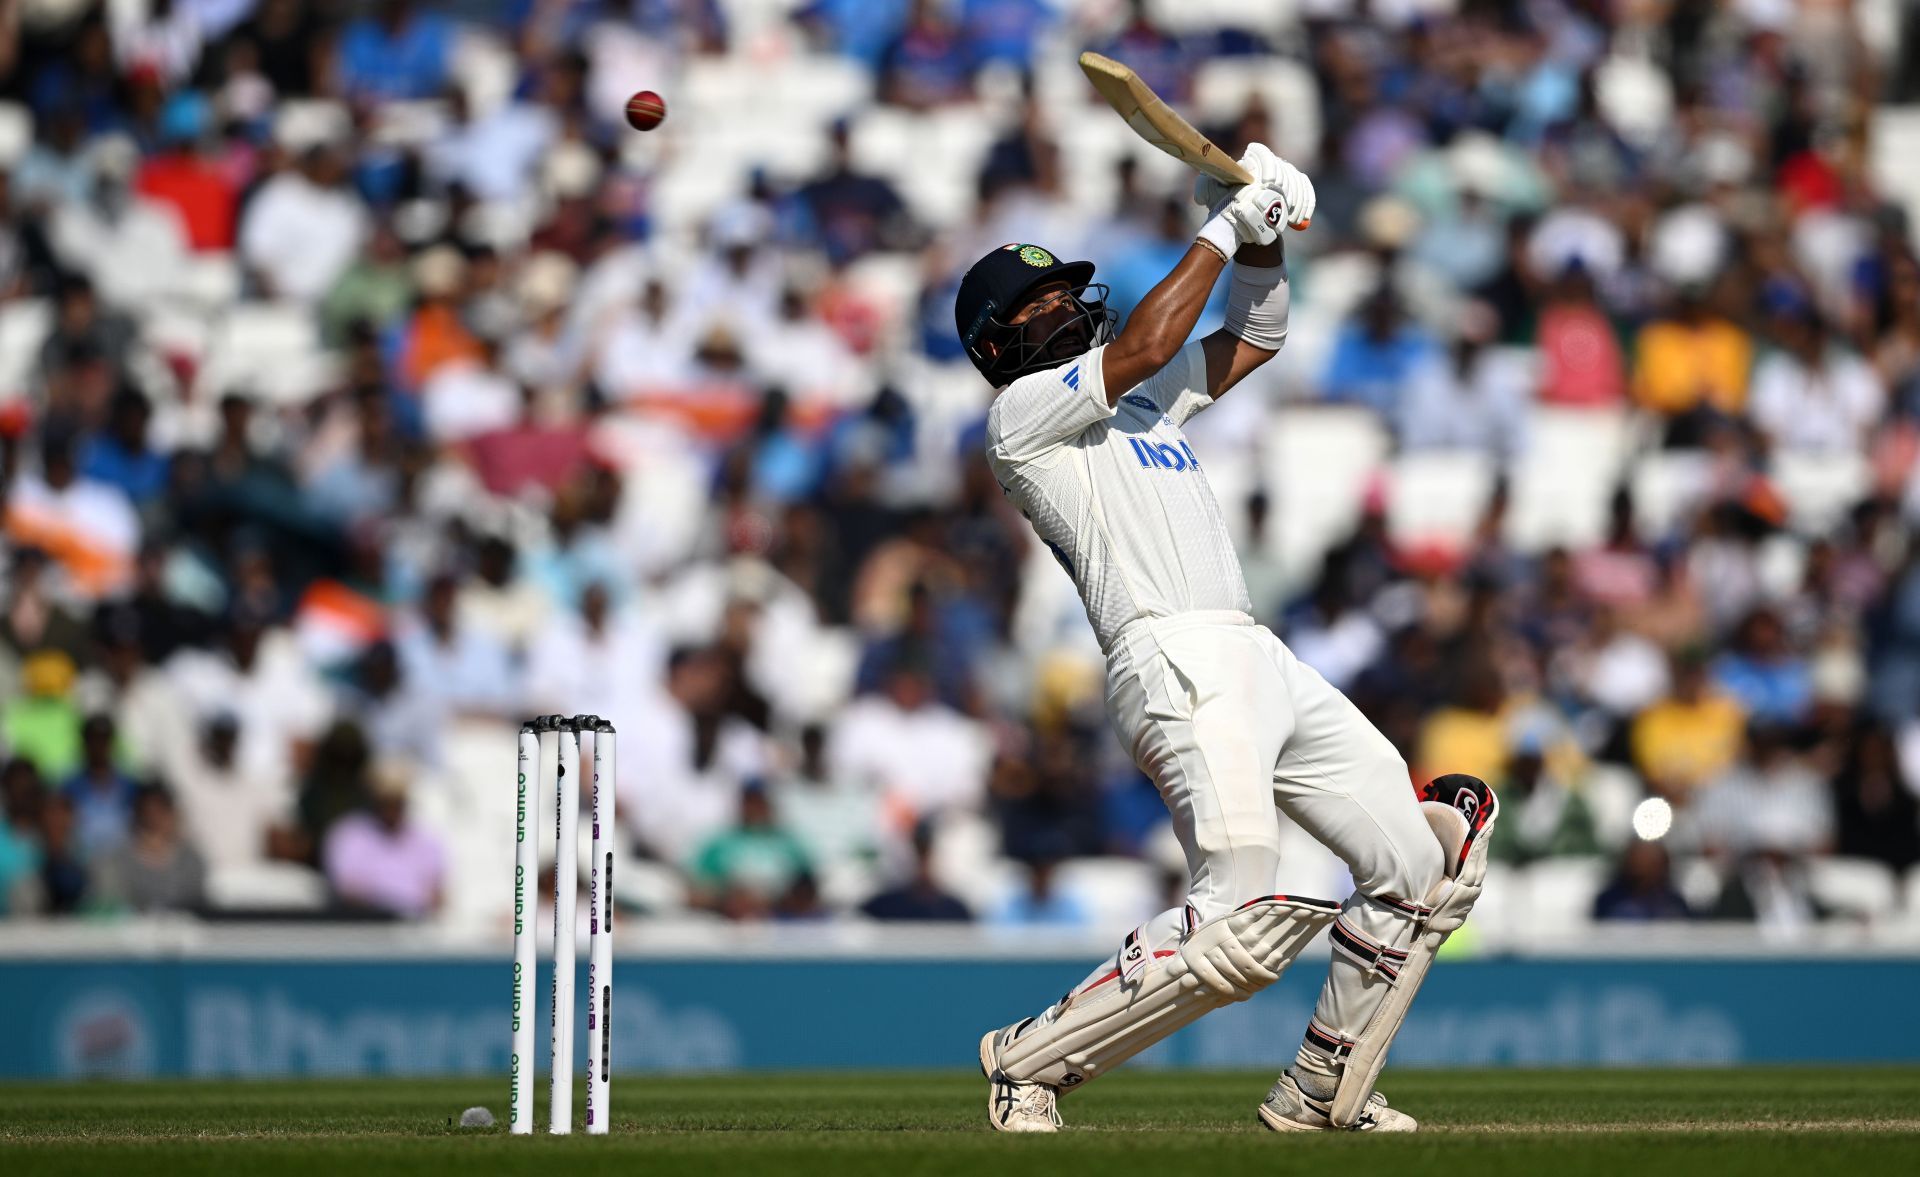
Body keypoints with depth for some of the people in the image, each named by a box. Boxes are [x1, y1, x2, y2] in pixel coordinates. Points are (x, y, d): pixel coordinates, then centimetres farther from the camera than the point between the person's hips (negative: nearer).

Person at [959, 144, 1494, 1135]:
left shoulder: (1138, 402, 28)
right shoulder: (1019, 412, 3)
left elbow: (1256, 336, 31)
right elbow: (1141, 346, -11)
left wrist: (1262, 233, 13)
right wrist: (1222, 230, -4)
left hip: (1262, 663, 9)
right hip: (1176, 665, -9)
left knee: (1418, 865, 8)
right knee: (1237, 921, -25)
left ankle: (1321, 1092, 16)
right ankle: (1030, 1060, -12)